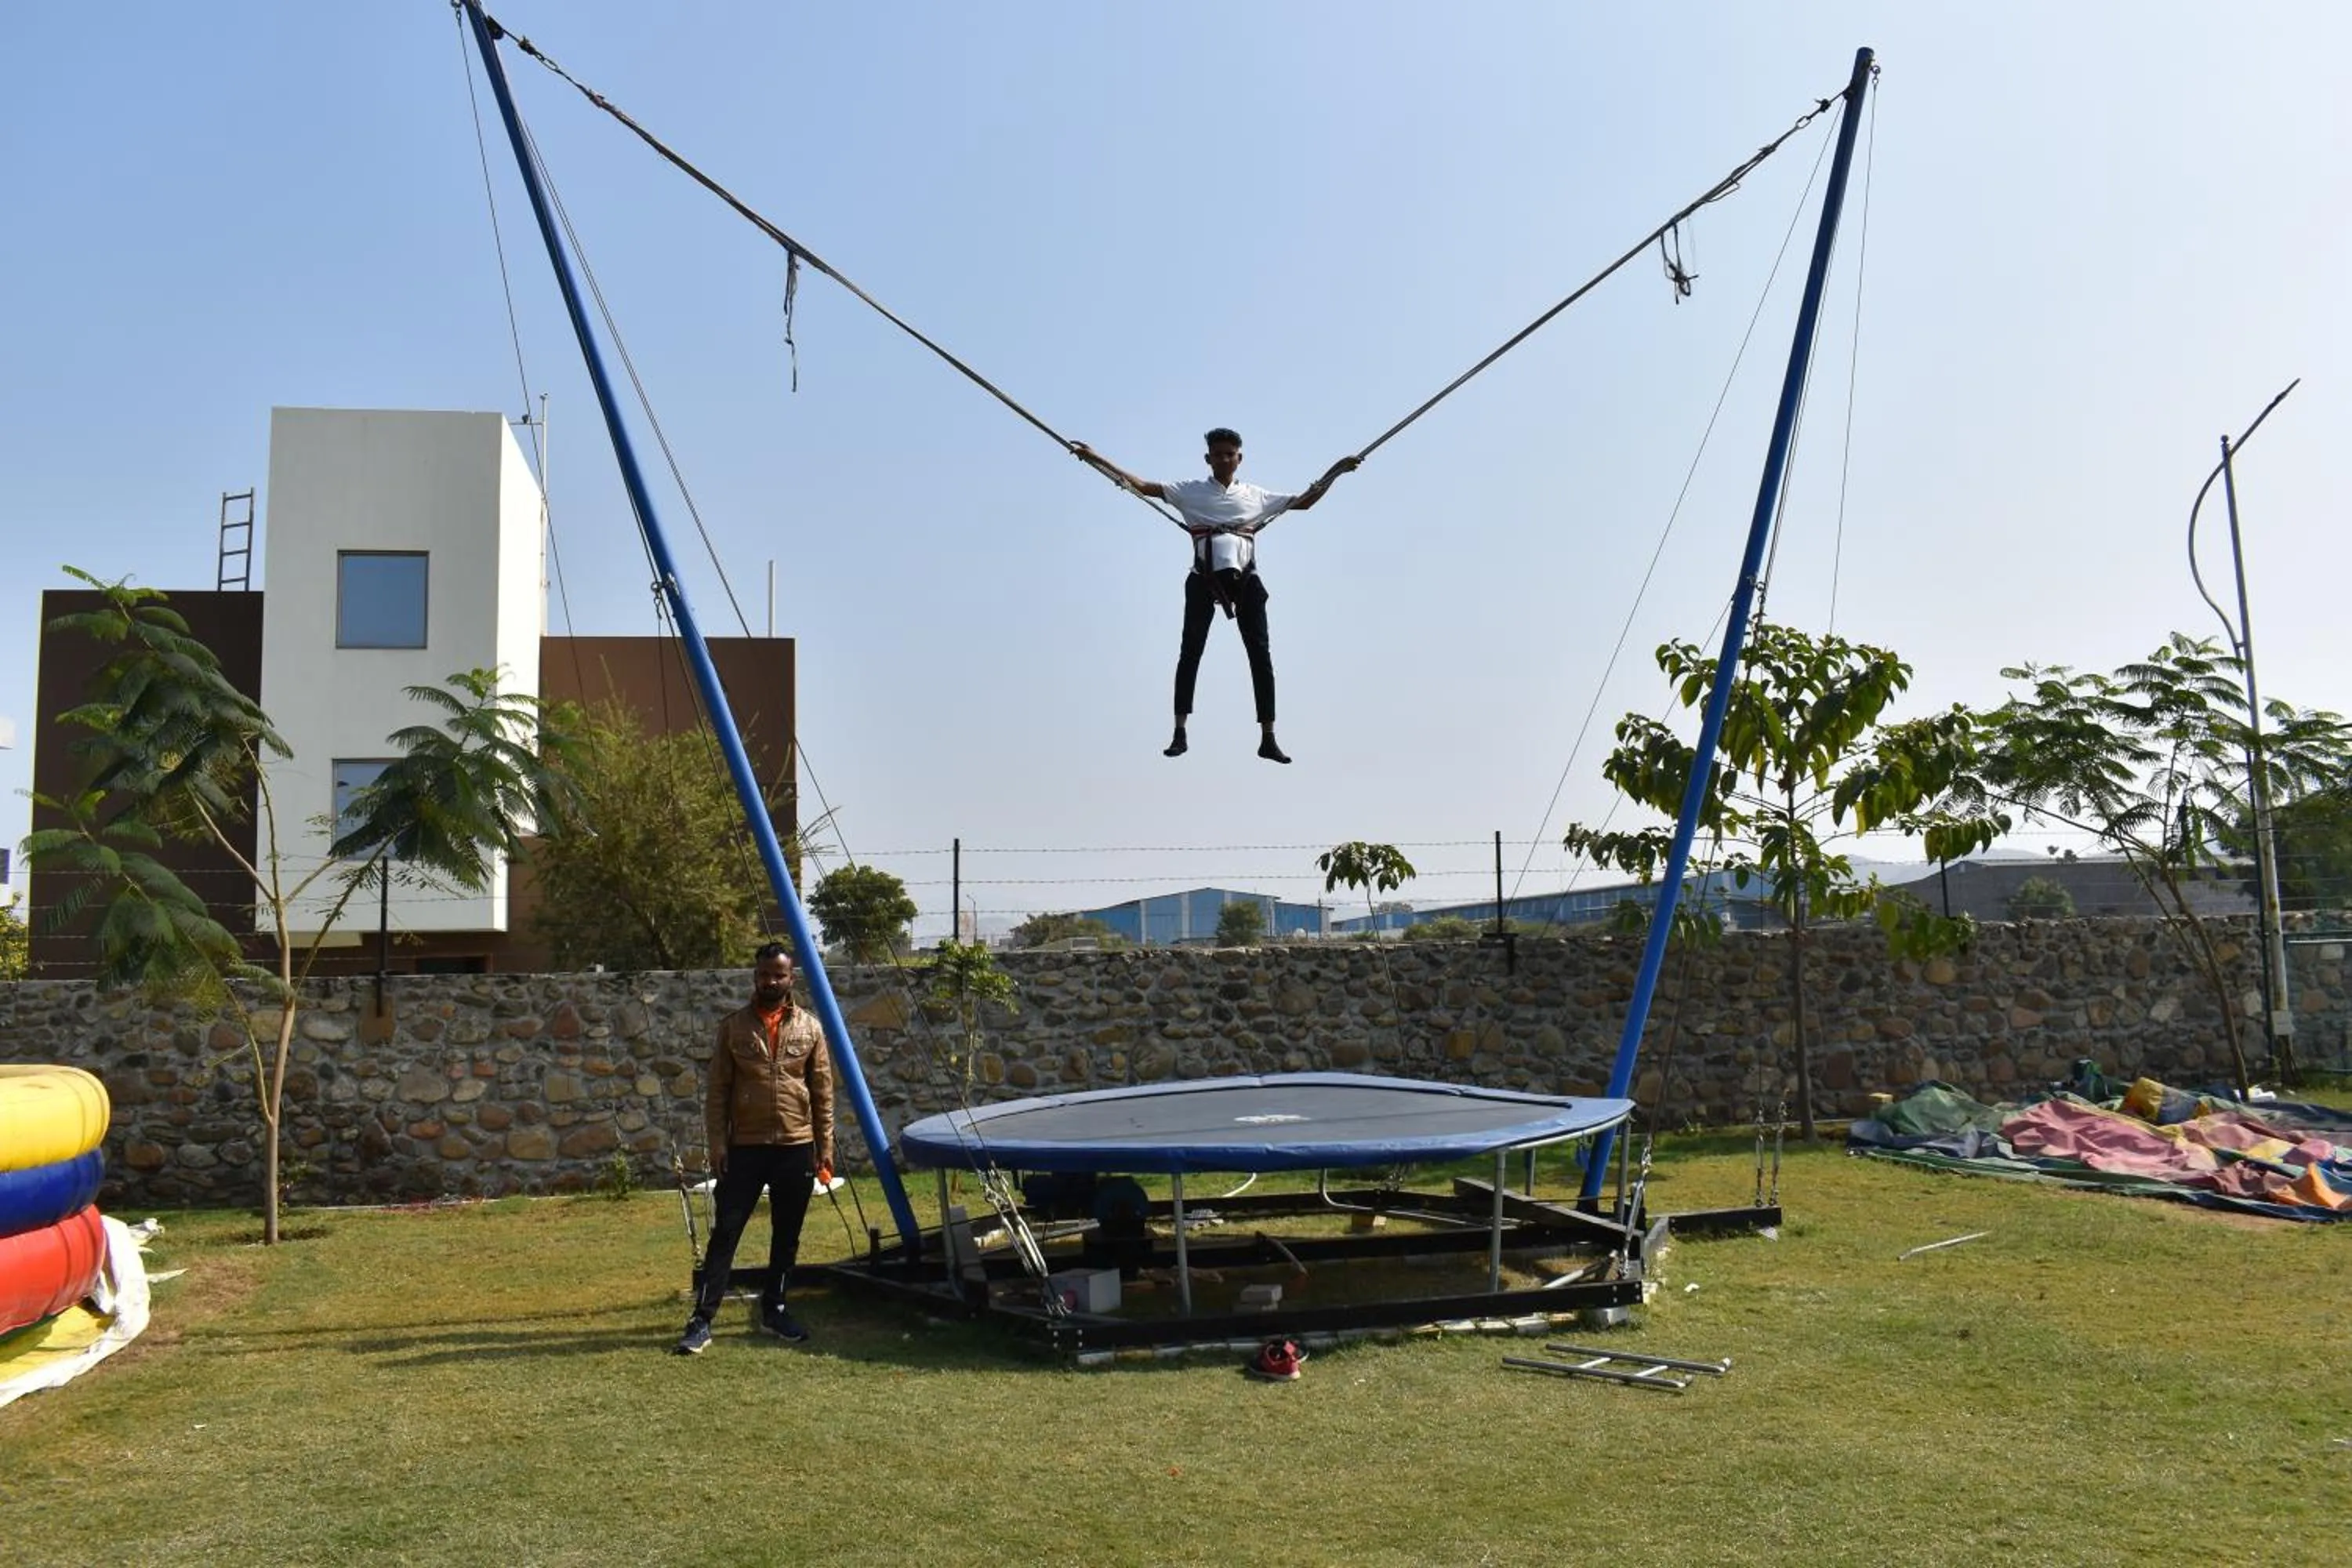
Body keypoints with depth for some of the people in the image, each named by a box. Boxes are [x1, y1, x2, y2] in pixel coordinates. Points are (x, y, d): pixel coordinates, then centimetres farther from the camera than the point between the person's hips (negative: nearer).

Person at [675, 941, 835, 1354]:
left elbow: (823, 1091, 5)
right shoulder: (734, 1025, 1)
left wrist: (825, 1146, 1)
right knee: (725, 1232, -3)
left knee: (787, 1236, 10)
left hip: (796, 1148, 2)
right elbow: (717, 1089, 1)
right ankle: (702, 1320, 0)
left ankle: (773, 1311, 24)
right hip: (744, 1147, -1)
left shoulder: (809, 1027, 3)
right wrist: (717, 1141, -7)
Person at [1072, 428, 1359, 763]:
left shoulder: (1256, 496, 16)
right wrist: (1095, 458, -6)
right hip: (1205, 577, -2)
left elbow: (1304, 501, 22)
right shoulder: (1190, 491, 9)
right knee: (1190, 650, -3)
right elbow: (1141, 486, 2)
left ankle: (1268, 739, 3)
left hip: (1245, 578, 2)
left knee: (1260, 654, -1)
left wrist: (1336, 471, 15)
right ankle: (1180, 734, 2)